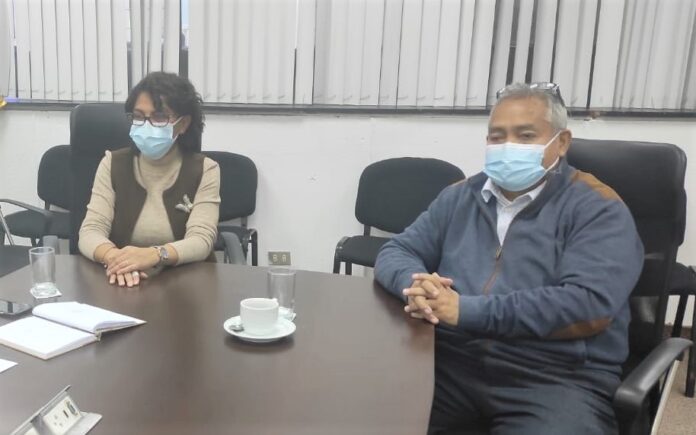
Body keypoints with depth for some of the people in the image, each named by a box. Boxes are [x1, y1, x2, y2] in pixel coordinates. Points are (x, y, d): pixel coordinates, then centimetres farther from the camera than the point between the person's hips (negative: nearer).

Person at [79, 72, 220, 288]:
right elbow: (90, 231, -7)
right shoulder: (112, 164, 3)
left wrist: (153, 255, -33)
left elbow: (201, 241, -15)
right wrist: (113, 257, -29)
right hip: (123, 284, 3)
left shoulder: (204, 170, -4)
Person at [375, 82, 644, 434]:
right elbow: (394, 253, 12)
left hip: (555, 378, -2)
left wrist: (466, 310, -19)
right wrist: (415, 283, -13)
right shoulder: (460, 197, 13)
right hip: (449, 362, 3)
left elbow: (588, 305, -14)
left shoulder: (598, 209, -1)